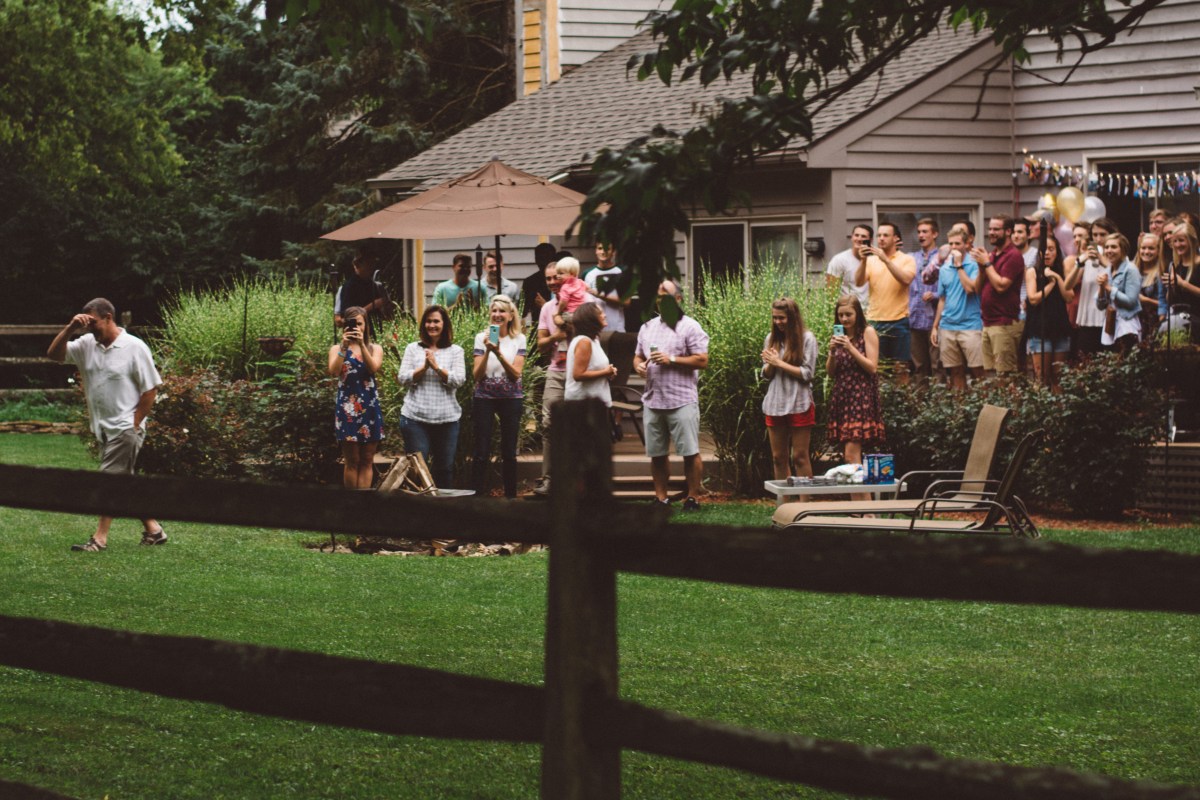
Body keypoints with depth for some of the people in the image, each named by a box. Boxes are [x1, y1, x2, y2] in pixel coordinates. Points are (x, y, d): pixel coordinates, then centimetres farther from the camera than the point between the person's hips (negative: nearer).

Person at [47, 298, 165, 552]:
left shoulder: (134, 347, -11)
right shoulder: (87, 344, 6)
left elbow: (150, 388, -10)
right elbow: (54, 354, 3)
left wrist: (134, 424, -12)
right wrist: (70, 329, -10)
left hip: (125, 428, -7)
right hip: (103, 427, 7)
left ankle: (99, 538, -8)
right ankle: (153, 529, 21)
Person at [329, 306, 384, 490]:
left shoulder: (375, 349, 10)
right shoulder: (337, 349, 7)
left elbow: (374, 367, -11)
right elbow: (334, 371, -12)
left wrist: (362, 344, -20)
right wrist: (344, 347, -20)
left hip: (370, 407, 2)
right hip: (347, 408, -2)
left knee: (367, 462, 0)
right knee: (351, 462, -2)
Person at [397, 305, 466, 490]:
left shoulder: (455, 351, 6)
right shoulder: (413, 348, 7)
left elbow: (459, 380, -6)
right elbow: (402, 378, -1)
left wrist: (437, 367, -17)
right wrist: (423, 367, -14)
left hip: (446, 418, 0)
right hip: (415, 417, 0)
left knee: (445, 468, 7)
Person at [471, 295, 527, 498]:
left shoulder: (519, 339, 0)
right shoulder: (482, 338, -1)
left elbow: (516, 373, -8)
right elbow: (477, 375, -5)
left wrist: (499, 353, -20)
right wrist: (488, 352, -19)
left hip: (511, 398, 1)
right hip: (485, 398, -1)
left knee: (509, 453, 6)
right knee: (481, 453, -2)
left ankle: (511, 496, 15)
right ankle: (476, 496, 2)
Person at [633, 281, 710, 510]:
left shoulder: (690, 327, -2)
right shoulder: (648, 328, 16)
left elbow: (702, 361, -9)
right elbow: (638, 356, 23)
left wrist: (672, 360, -15)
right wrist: (638, 365, -1)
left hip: (682, 401, -6)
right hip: (653, 400, 6)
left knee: (690, 452, -4)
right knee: (656, 453, 7)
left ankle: (692, 498, 2)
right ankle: (661, 498, 15)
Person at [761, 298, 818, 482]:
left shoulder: (807, 339, -5)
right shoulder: (771, 339, 9)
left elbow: (807, 373, -10)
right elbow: (766, 374, 10)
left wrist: (779, 363, -13)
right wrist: (771, 364, -12)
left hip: (799, 405, -5)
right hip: (775, 405, 5)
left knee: (799, 457, -2)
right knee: (778, 458, 7)